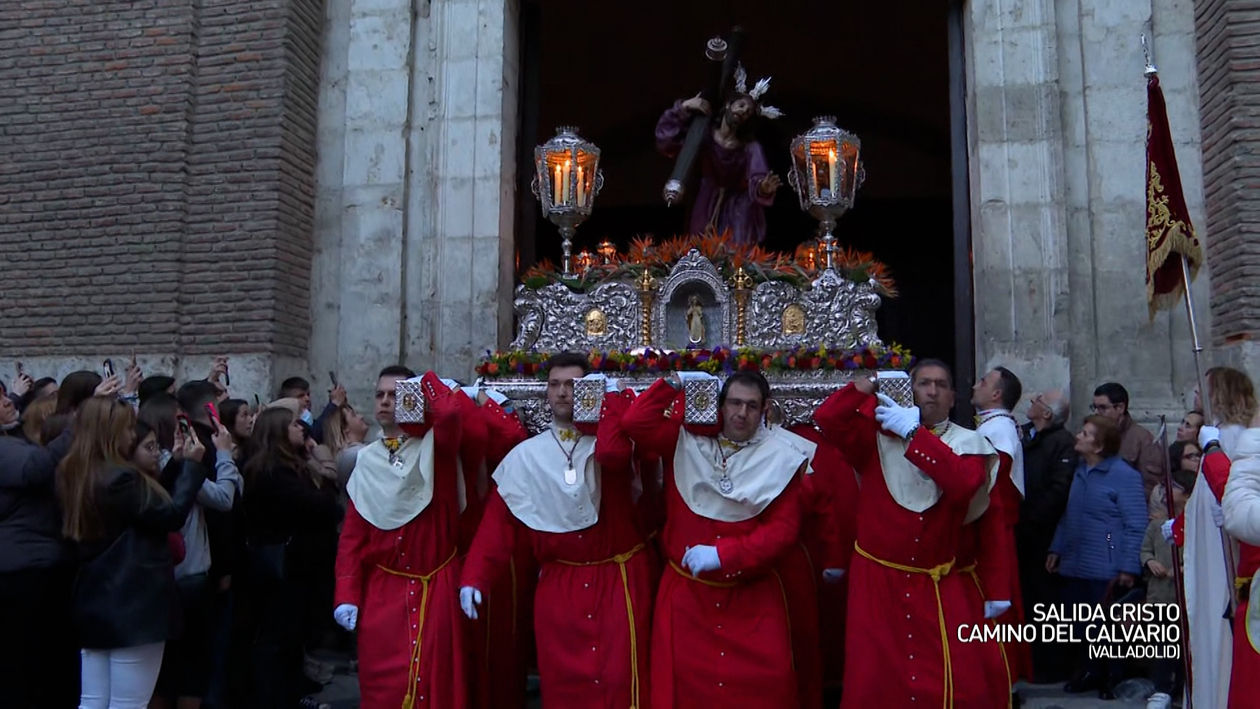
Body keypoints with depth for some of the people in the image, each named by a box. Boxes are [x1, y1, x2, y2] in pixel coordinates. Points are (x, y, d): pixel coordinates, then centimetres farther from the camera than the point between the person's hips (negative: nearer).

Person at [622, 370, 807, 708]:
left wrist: (722, 554, -18)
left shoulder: (780, 460, -5)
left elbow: (784, 529, -9)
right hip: (686, 591, 1)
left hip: (752, 597, -1)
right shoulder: (686, 441, 0)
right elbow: (635, 424, -10)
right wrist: (674, 385, -11)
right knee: (683, 681, 7)